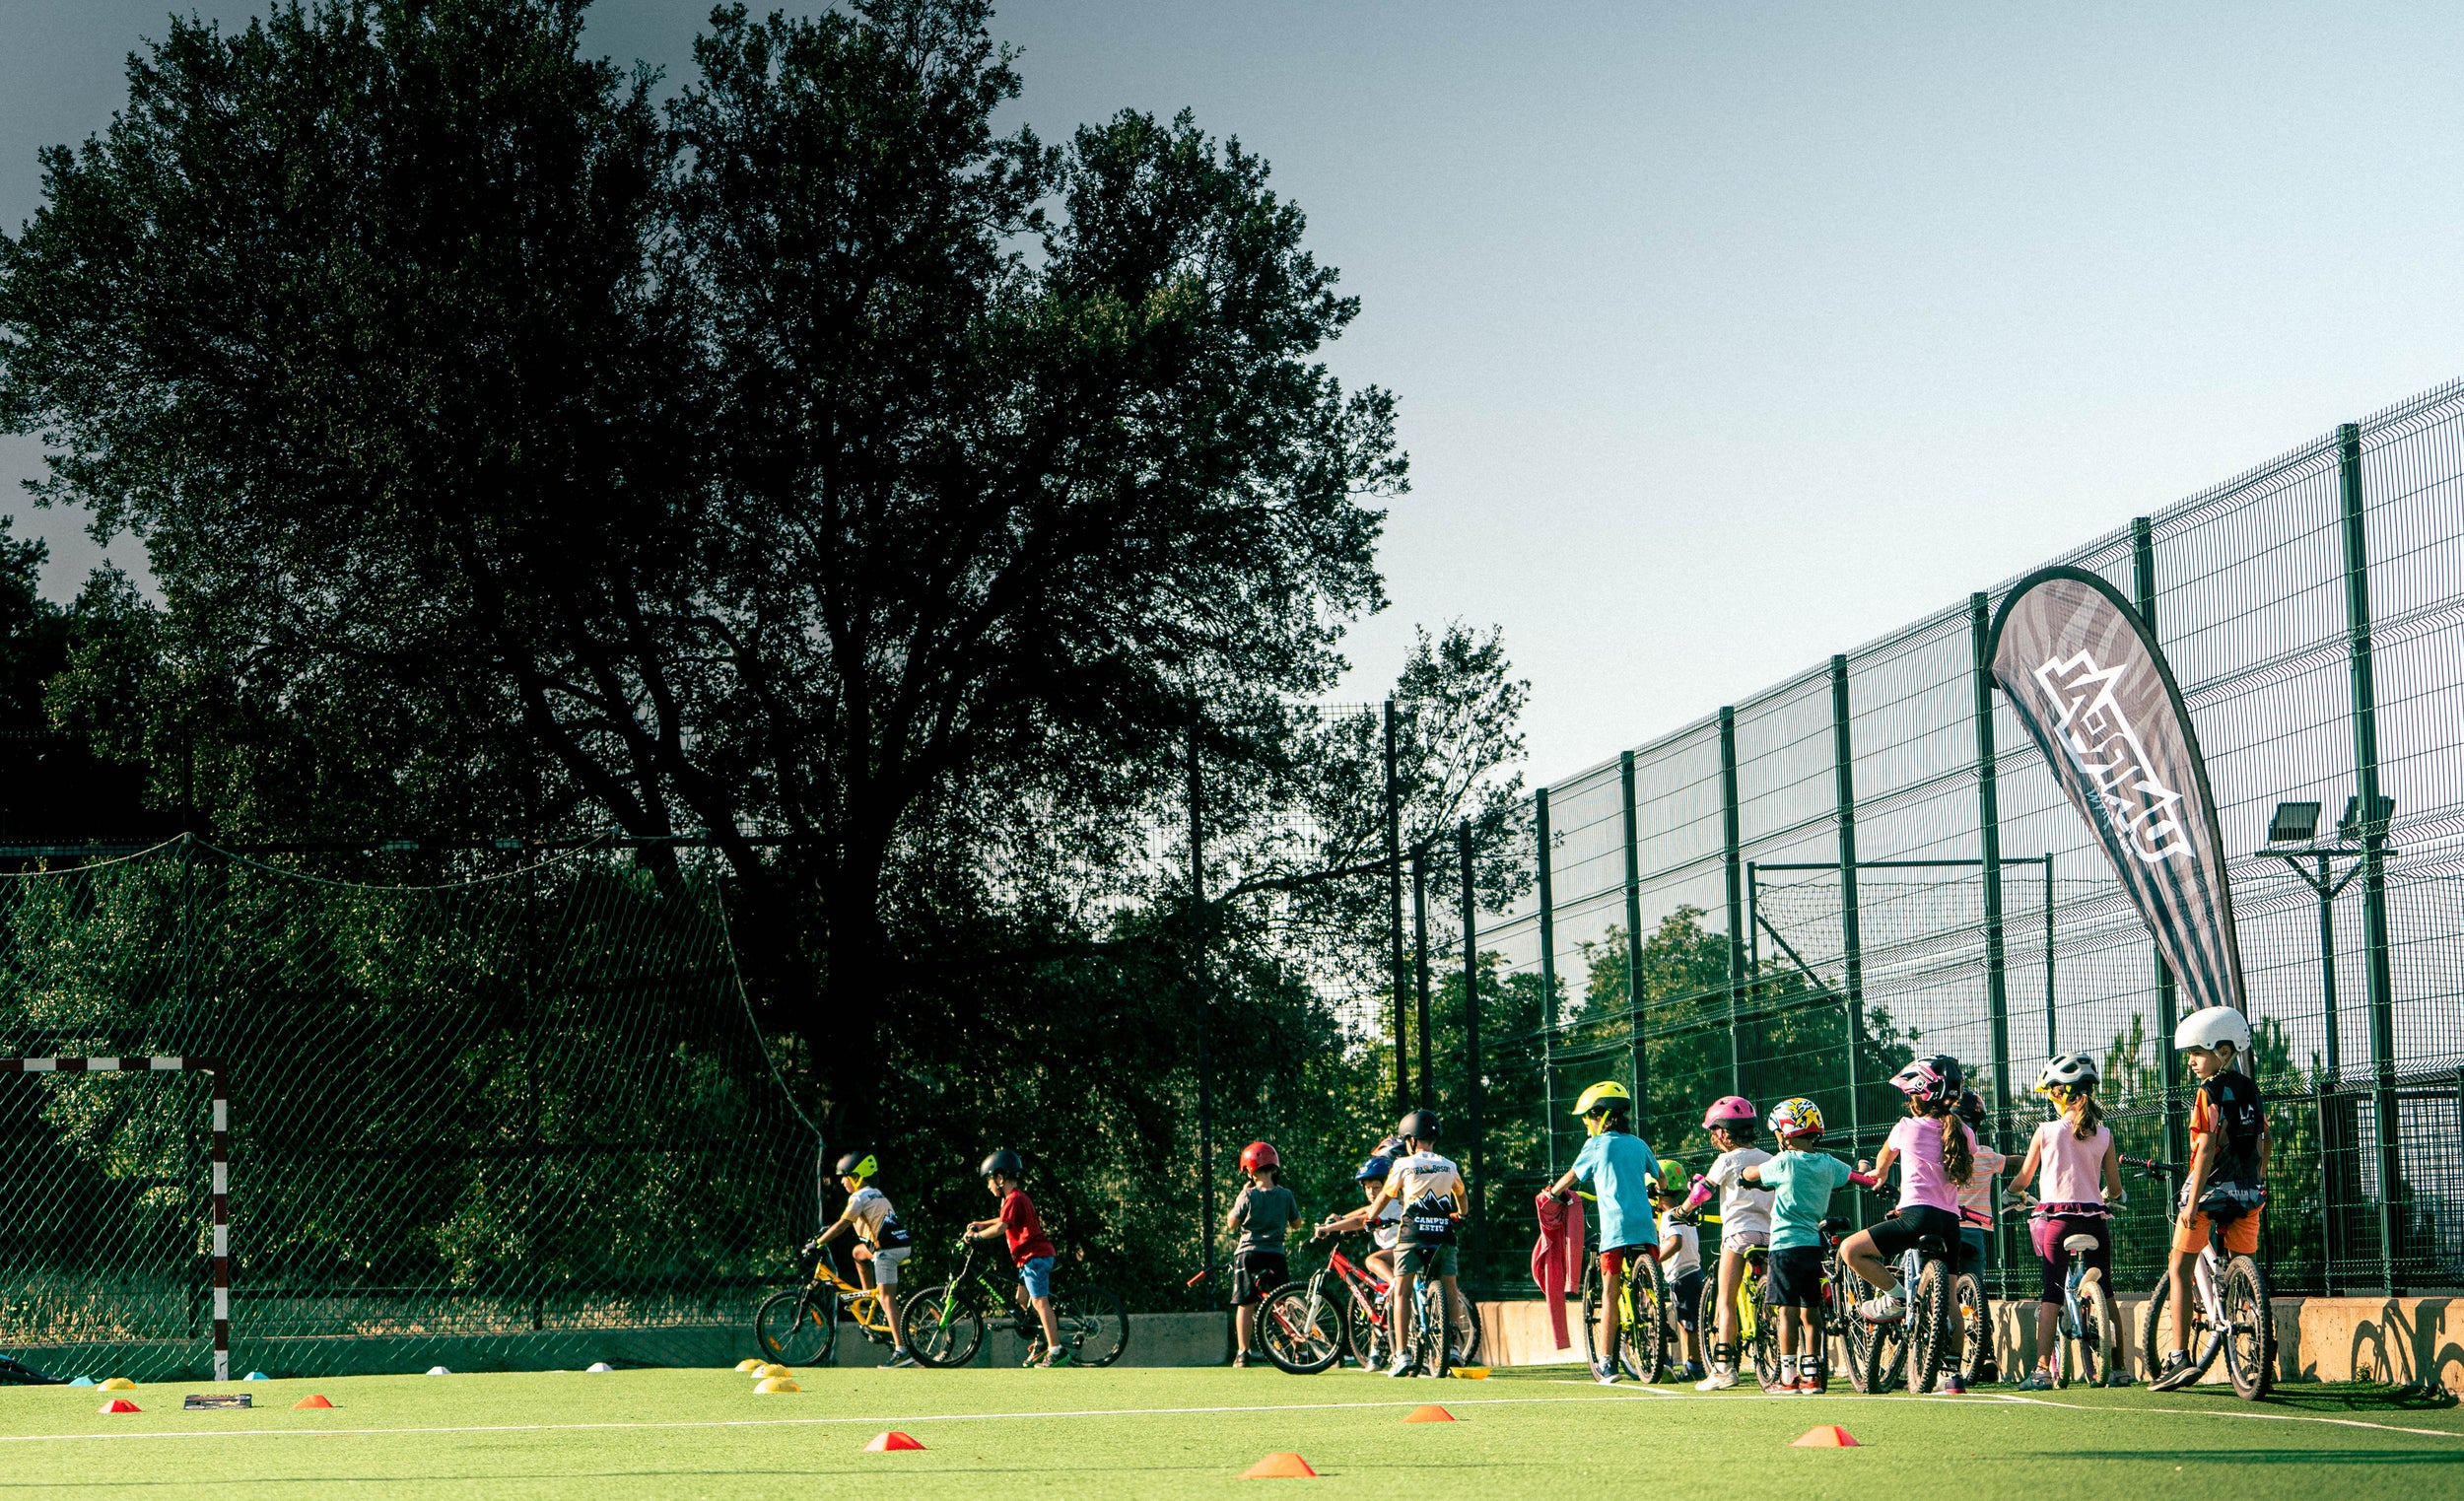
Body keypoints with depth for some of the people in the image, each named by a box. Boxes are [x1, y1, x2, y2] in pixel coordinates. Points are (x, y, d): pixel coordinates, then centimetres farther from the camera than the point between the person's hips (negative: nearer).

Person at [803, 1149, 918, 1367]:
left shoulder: (859, 1197, -6)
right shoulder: (876, 1194, 23)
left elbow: (841, 1226, -10)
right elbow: (848, 1222, 35)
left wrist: (817, 1243, -4)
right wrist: (828, 1230, 36)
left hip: (888, 1249, -9)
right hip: (903, 1245, 9)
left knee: (887, 1297, -12)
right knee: (859, 1252, 30)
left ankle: (901, 1350, -20)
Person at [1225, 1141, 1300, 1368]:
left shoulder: (1248, 1195, -7)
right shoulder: (1285, 1195, 0)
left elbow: (1232, 1223, 2)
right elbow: (1296, 1222, 15)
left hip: (1248, 1253, -2)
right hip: (1275, 1254, 2)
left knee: (1245, 1304, 2)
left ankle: (1242, 1354, 0)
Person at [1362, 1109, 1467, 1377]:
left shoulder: (1404, 1165, 4)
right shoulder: (1449, 1167, 14)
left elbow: (1383, 1197, 15)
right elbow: (1462, 1198, 33)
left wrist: (1370, 1217, 35)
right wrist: (1460, 1214, 54)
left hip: (1412, 1234, -3)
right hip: (1443, 1234, 3)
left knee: (1402, 1292, 1)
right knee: (1449, 1291, 13)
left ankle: (1402, 1354, -6)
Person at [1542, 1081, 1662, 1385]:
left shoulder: (1597, 1145, 4)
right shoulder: (1639, 1144, 15)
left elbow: (1571, 1177, 17)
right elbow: (1659, 1176, 32)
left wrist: (1553, 1193, 37)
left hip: (1614, 1228, -3)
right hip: (1644, 1226, 4)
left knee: (1610, 1293, 0)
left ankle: (1606, 1363, 0)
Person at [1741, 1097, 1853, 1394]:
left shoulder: (1785, 1162, -10)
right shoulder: (1828, 1164, 5)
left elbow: (1749, 1174, 4)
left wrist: (1743, 1172, 26)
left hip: (1786, 1244, -6)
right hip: (1815, 1244, 6)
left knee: (1787, 1310, -4)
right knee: (1810, 1312, 10)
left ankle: (1788, 1378, -5)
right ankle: (1811, 1377, 10)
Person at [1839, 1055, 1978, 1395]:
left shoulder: (1907, 1128, 2)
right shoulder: (1964, 1133, 9)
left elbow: (1882, 1160, 23)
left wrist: (1878, 1178, 46)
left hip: (1918, 1216, -6)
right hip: (1950, 1221, 6)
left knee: (1850, 1249, 2)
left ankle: (1896, 1296, -7)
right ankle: (1954, 1376, 10)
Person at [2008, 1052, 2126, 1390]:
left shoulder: (2046, 1131, -2)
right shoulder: (2103, 1133, 3)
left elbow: (2024, 1176, 8)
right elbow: (2115, 1189, 6)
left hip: (2057, 1219, -2)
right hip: (2094, 1219, 2)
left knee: (2051, 1295, 0)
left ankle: (2042, 1371, -9)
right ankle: (2118, 1369, 11)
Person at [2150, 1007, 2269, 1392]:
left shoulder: (2210, 1092, -12)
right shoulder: (2251, 1090, 9)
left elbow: (2206, 1148, -18)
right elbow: (2263, 1141, 16)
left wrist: (2193, 1201, -19)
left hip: (2210, 1188, -6)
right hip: (2248, 1194, 6)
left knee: (2180, 1269, 2)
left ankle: (2179, 1359, -6)